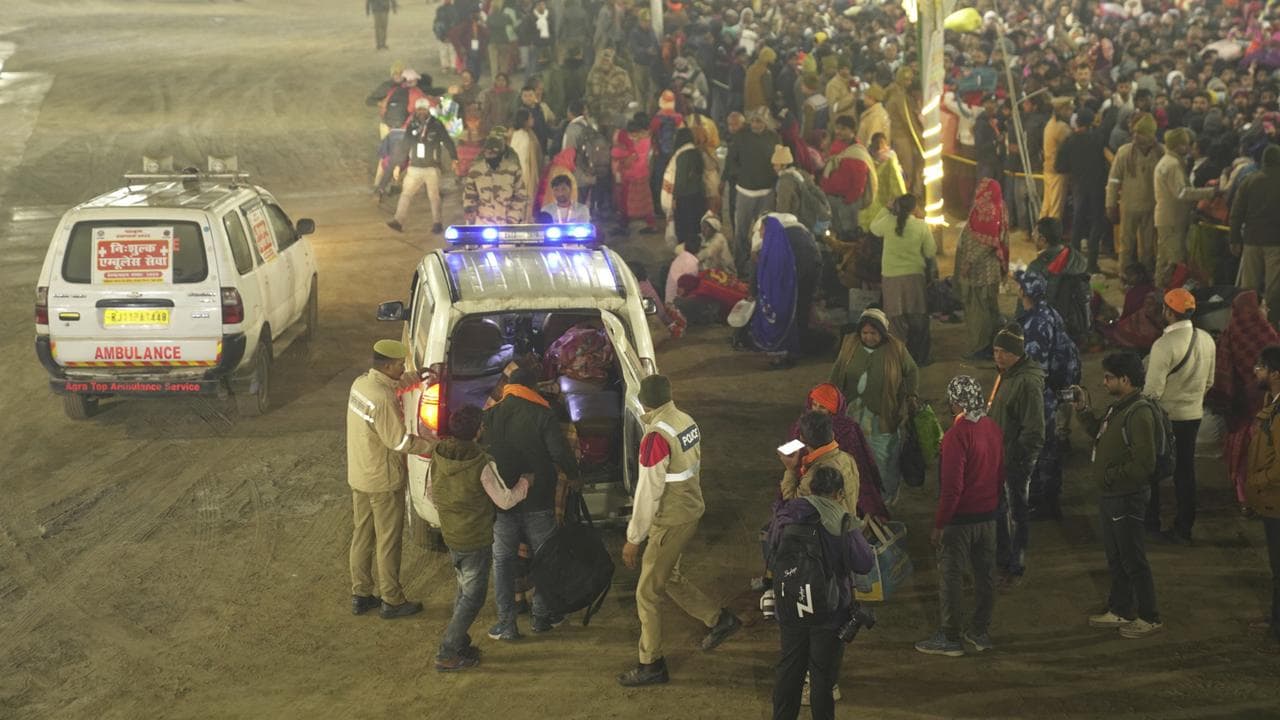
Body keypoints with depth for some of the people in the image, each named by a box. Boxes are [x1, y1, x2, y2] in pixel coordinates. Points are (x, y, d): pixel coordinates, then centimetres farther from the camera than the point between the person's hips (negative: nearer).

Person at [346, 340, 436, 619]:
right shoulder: (383, 399, -28)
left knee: (362, 535, 17)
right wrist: (432, 445, -14)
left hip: (359, 476, 9)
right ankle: (392, 601, 14)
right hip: (383, 481, -9)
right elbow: (399, 441, -24)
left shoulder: (361, 383, 0)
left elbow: (393, 384, 21)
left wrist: (413, 377, 7)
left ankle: (360, 595, 27)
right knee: (388, 541, 4)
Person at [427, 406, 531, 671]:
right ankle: (448, 654, 2)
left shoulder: (438, 457, -6)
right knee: (473, 597, 4)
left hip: (451, 537, 6)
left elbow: (431, 495, 7)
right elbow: (505, 500, -17)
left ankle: (459, 646, 28)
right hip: (476, 540, -6)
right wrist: (525, 482, 0)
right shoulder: (483, 464, -24)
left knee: (464, 591, 22)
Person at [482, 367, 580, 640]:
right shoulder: (542, 415, -9)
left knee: (502, 560, 8)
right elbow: (560, 452, -14)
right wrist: (573, 475, 4)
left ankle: (506, 623, 3)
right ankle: (542, 615, 19)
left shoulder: (490, 415, 1)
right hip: (537, 501, -2)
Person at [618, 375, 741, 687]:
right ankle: (719, 619, 34)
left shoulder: (657, 436, -25)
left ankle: (651, 664, 10)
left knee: (647, 593, 3)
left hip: (670, 522, -9)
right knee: (669, 577, 27)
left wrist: (633, 538, -14)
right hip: (690, 512, 9)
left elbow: (648, 491, -22)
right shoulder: (688, 422, 0)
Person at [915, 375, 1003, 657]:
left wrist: (939, 524, -15)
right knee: (985, 573, 15)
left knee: (951, 576, 3)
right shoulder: (994, 429, 1)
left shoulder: (957, 435, -23)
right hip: (988, 515, 8)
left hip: (960, 518, -8)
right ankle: (981, 631, 25)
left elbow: (952, 486, -23)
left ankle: (950, 637, 9)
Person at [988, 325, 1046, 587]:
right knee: (998, 511, 18)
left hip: (1018, 460, -9)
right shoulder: (1005, 375, 7)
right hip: (999, 457, 9)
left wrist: (1017, 457, -22)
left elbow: (1034, 430, -23)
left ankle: (1016, 569, 16)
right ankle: (1002, 561, 32)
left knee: (1017, 513, 4)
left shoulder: (1028, 382, -22)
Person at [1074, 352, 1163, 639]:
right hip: (1110, 496, 10)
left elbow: (1144, 464, -27)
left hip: (1127, 497, -10)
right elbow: (1101, 435, 24)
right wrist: (1084, 411, 13)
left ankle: (1149, 618, 11)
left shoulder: (1139, 413, -24)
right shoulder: (1118, 407, 7)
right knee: (1115, 558, 20)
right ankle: (1120, 610, 33)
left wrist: (1110, 476, -19)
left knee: (1133, 560, 1)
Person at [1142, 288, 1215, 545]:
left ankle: (1151, 520, 25)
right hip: (1193, 415, 6)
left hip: (1164, 416, -6)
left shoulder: (1164, 345, -24)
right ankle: (1183, 528, 16)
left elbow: (1153, 390, -22)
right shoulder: (1207, 340, -3)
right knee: (1185, 470, 13)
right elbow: (1209, 382, 8)